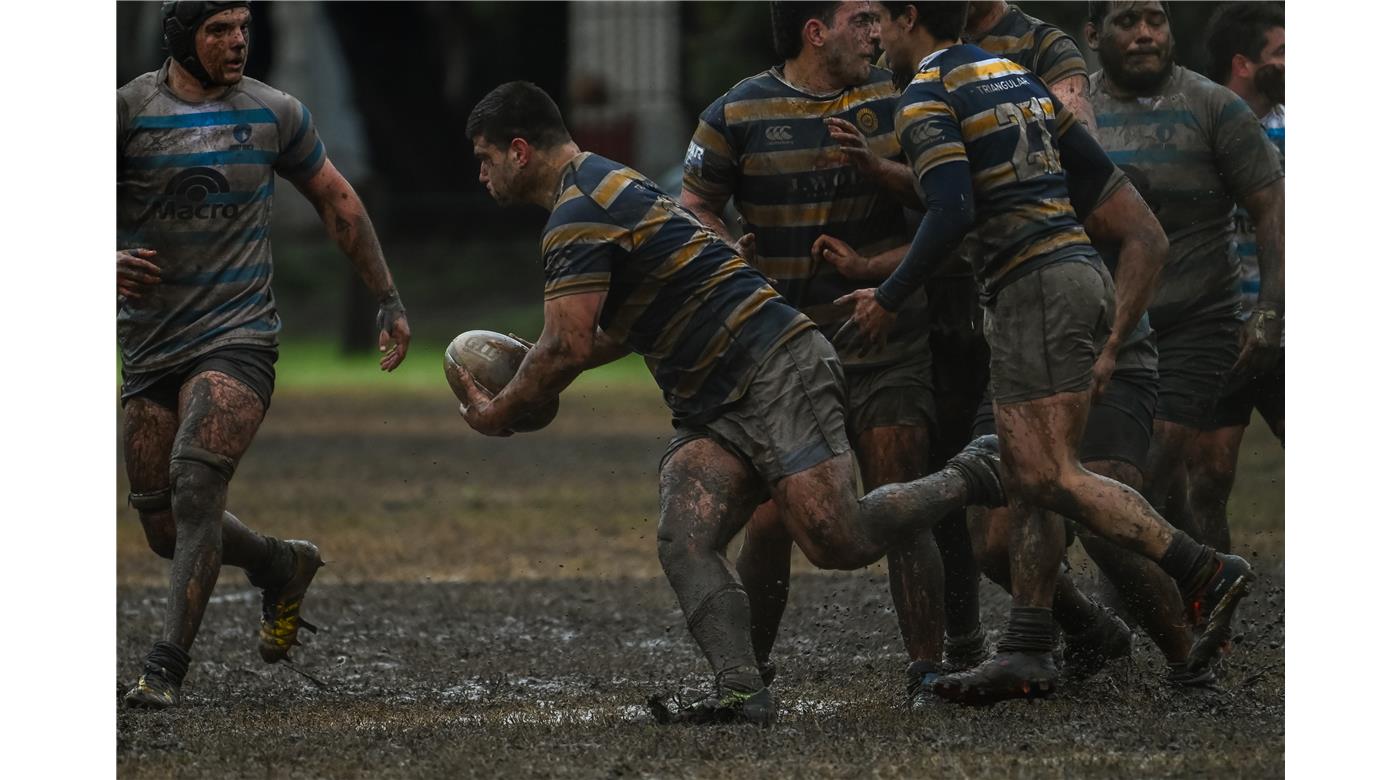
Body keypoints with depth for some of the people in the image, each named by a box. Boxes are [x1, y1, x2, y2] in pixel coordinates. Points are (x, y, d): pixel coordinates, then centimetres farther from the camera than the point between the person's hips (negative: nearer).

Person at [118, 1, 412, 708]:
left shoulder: (274, 113, 4)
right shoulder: (128, 109, -1)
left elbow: (338, 203, 17)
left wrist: (388, 300, 16)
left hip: (238, 336, -2)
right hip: (149, 346, 2)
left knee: (194, 481, -24)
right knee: (165, 529, 4)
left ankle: (166, 668, -23)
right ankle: (283, 567, 33)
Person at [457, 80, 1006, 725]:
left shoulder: (581, 212, -13)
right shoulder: (607, 188, 22)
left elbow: (566, 350, -17)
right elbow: (619, 332, 33)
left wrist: (498, 412, 0)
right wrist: (527, 365, 25)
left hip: (778, 371, -11)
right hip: (714, 409, 11)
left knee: (834, 541, -18)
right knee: (682, 542, -11)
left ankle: (971, 477, 3)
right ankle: (741, 690, -23)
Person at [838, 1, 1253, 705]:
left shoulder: (928, 99, -8)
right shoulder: (1017, 79, 18)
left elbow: (952, 213, -20)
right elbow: (1102, 178, 20)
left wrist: (887, 298, -10)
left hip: (1034, 289, -9)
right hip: (1079, 268, 9)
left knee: (1050, 477, -12)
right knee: (1027, 481, 9)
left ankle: (1206, 572, -20)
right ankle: (1027, 653, 6)